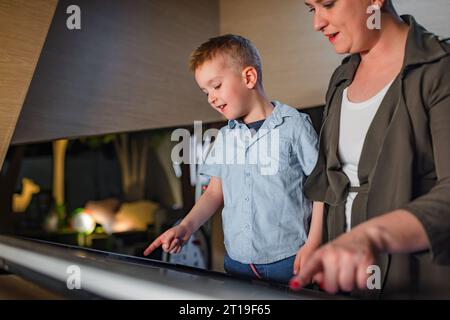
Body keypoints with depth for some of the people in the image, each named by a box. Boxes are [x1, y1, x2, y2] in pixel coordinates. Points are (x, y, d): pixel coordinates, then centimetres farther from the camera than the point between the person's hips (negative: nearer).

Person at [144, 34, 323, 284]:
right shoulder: (225, 136, 9)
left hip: (287, 261, -4)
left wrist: (313, 244, -12)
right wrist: (186, 227, -1)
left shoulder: (294, 125, -8)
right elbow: (215, 192, 12)